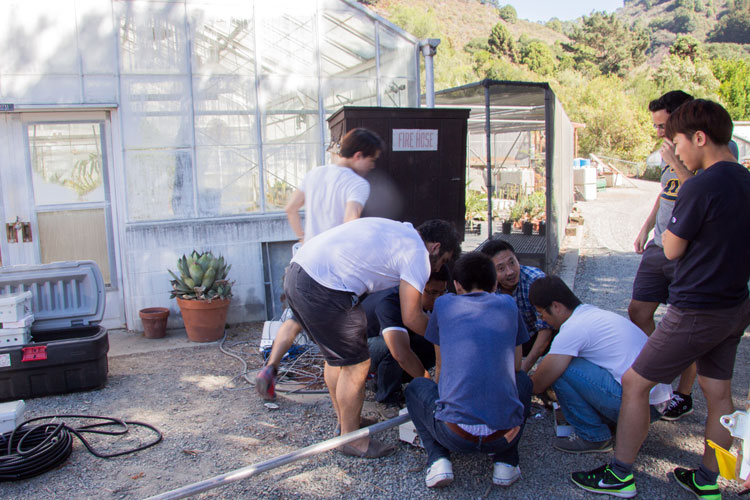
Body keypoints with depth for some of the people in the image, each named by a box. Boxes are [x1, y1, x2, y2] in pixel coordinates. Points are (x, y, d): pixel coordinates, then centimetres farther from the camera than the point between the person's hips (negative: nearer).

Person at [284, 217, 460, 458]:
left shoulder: (397, 230, 23)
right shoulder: (417, 252, -2)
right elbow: (411, 318, -3)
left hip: (296, 273, 10)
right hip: (323, 290, -10)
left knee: (336, 356, 24)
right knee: (356, 365, 4)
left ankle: (344, 420, 40)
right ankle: (352, 439, 20)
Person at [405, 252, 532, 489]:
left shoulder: (444, 303, 10)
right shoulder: (508, 304, 13)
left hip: (455, 435, -1)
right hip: (503, 433, 2)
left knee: (416, 387, 28)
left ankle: (438, 458, 7)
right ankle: (505, 460, 16)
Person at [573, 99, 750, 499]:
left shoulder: (701, 186, -20)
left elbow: (672, 249, -13)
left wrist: (670, 223, 3)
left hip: (697, 311, -9)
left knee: (634, 384, 2)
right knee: (718, 392, 16)